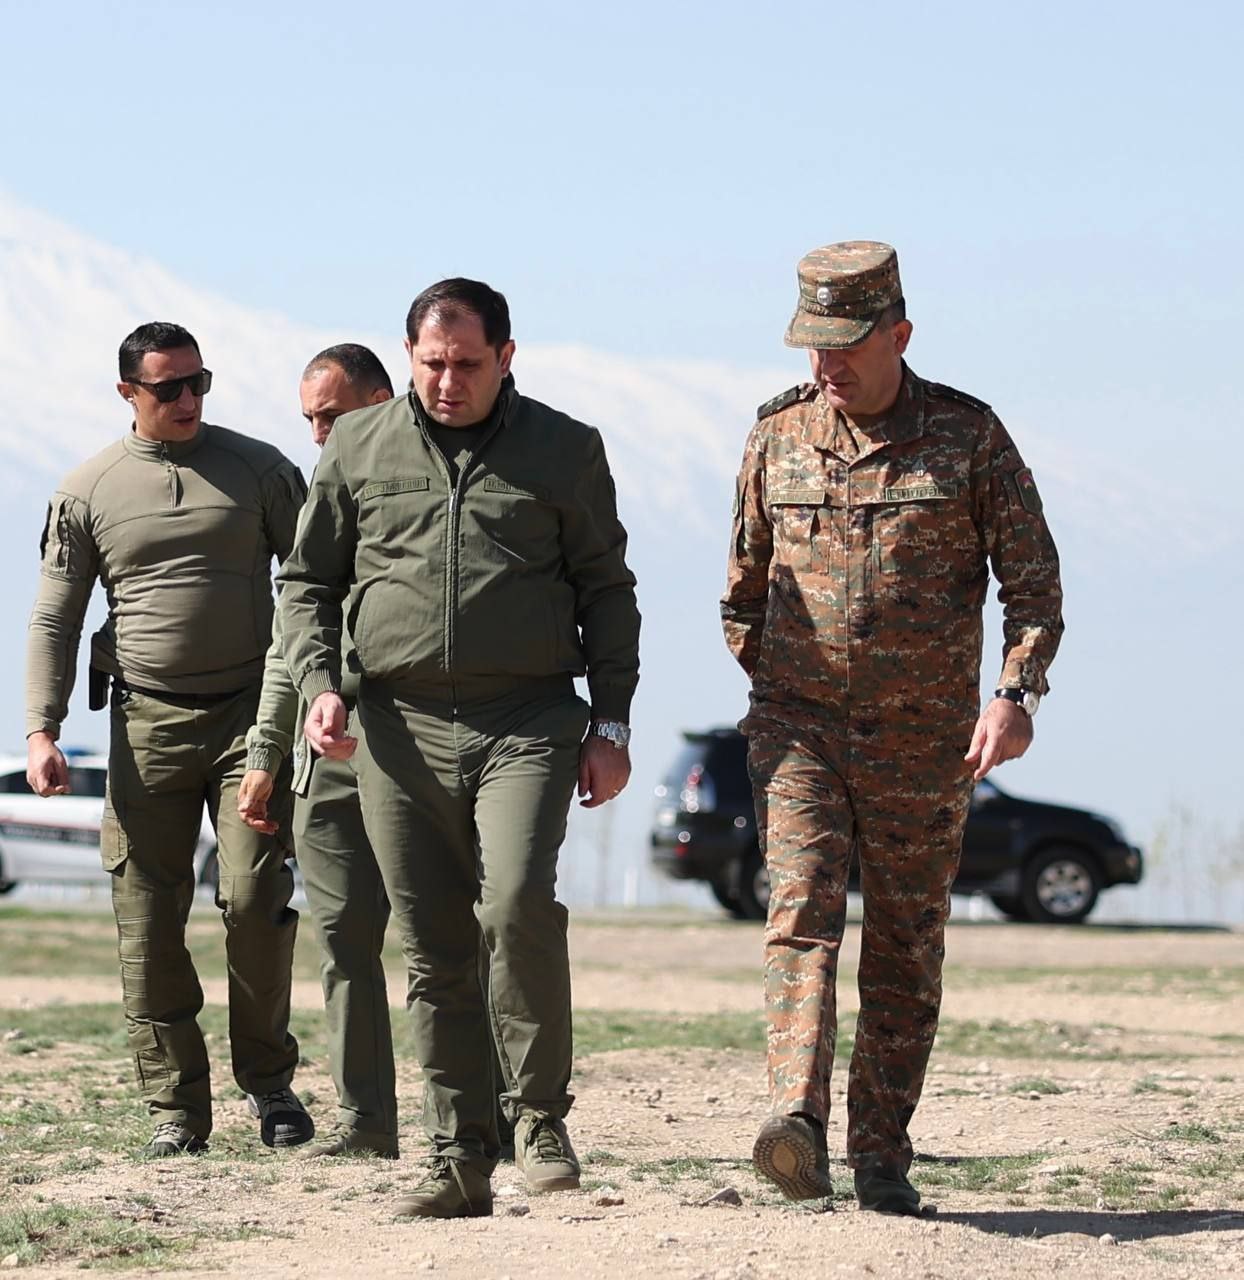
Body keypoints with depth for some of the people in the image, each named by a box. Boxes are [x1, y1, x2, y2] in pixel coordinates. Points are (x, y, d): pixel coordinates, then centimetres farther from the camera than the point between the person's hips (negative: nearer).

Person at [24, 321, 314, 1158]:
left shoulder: (259, 470, 6)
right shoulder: (88, 492, 7)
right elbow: (54, 621, 8)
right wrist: (42, 729, -3)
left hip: (251, 714, -1)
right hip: (147, 723, 1)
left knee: (255, 899, -12)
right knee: (149, 924, -2)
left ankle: (268, 1077, 7)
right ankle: (176, 1109, 4)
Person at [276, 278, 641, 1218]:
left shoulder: (564, 451, 8)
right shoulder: (359, 449, 11)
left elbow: (607, 591, 11)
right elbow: (308, 581, 17)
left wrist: (611, 724, 5)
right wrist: (319, 685, 1)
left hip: (527, 721, -2)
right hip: (400, 725, 2)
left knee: (518, 902, -23)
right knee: (434, 950, 2)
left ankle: (541, 1115, -7)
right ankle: (462, 1162, 6)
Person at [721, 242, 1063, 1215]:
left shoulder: (969, 435, -3)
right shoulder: (778, 438, 4)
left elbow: (1033, 579, -2)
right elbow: (746, 582, 17)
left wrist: (1016, 694, -14)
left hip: (923, 736, 0)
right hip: (799, 723, 1)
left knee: (906, 944, 4)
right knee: (804, 908, -17)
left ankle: (884, 1157, 13)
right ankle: (798, 1126, -31)